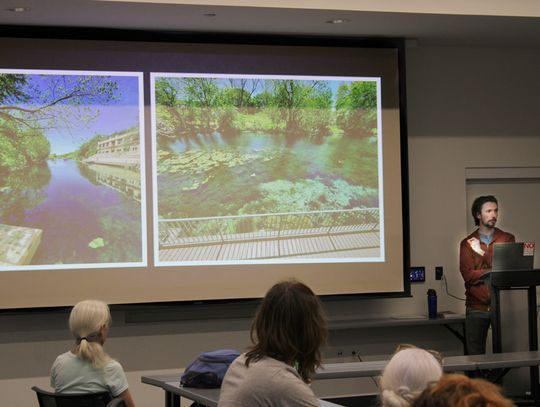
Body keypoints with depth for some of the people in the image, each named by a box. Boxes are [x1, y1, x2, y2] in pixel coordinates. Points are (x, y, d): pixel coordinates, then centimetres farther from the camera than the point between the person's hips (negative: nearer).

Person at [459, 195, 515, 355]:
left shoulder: (508, 239, 8)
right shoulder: (467, 243, 6)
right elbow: (468, 275, -5)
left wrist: (482, 253, -10)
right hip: (476, 307, 0)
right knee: (475, 355, 2)